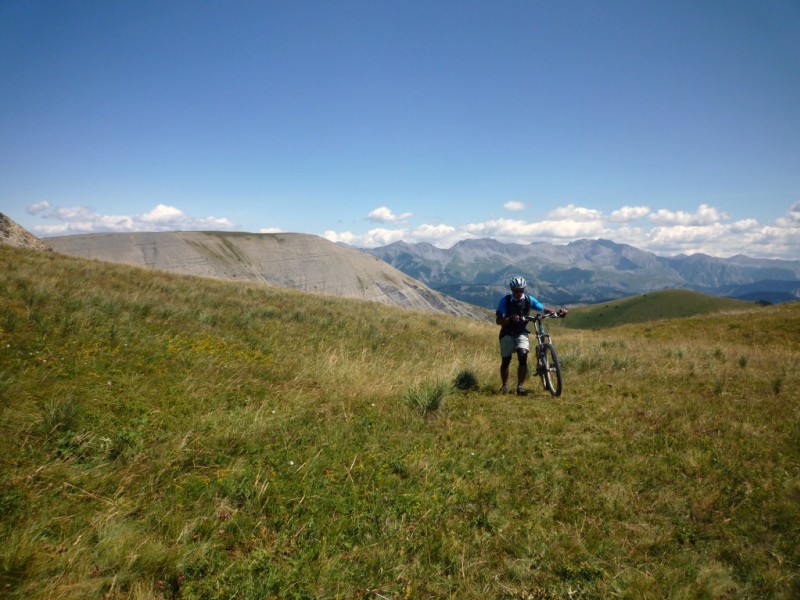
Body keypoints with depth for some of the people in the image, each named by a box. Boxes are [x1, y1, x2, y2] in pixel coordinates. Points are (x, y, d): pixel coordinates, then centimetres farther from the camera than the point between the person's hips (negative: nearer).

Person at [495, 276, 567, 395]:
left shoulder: (529, 299, -6)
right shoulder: (505, 300, -13)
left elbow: (544, 309, -3)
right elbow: (498, 320, -17)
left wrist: (558, 312, -21)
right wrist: (510, 319, -36)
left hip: (521, 333, 1)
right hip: (507, 334, -1)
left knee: (523, 356, -20)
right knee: (505, 360, 2)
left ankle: (520, 386, -10)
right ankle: (504, 386, 24)